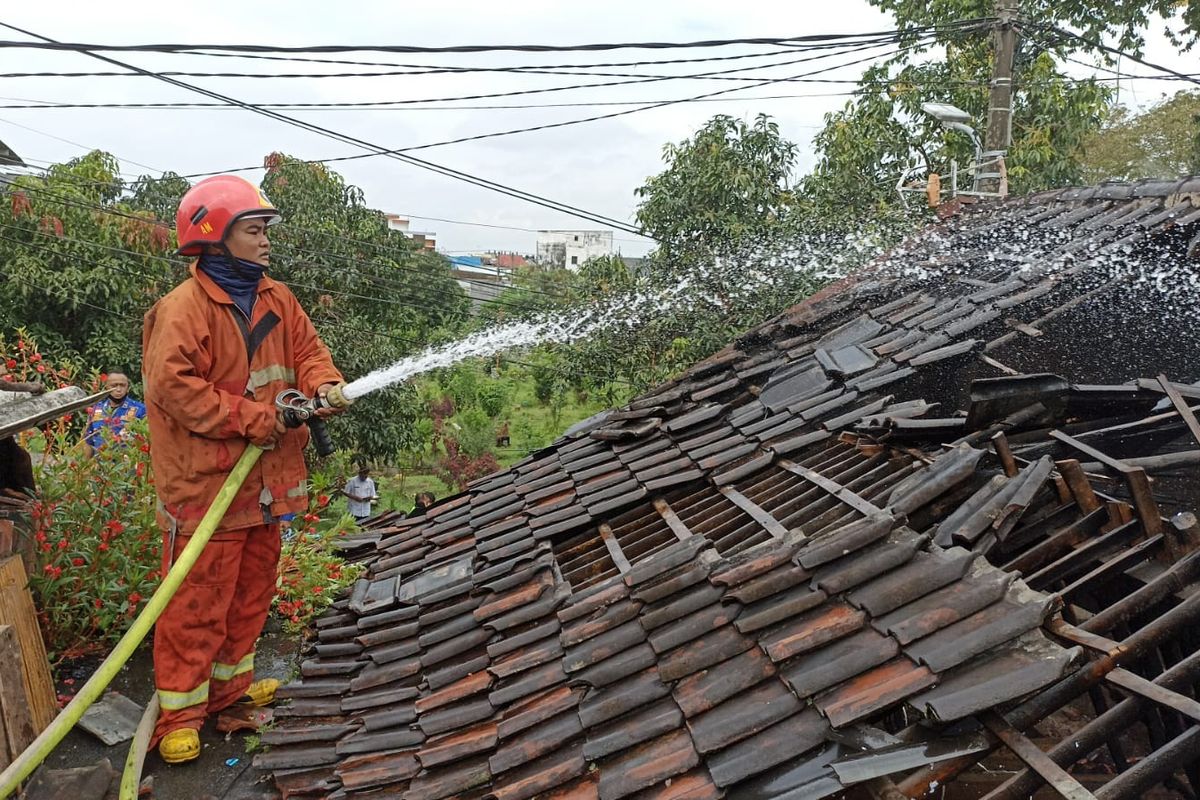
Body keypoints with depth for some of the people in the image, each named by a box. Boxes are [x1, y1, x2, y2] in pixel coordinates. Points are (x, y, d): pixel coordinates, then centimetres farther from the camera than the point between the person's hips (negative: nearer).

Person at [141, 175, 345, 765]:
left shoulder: (277, 299, 8)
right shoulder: (184, 308, -15)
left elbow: (307, 350, 13)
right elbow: (172, 385, -22)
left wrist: (322, 386, -10)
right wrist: (250, 419, -22)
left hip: (265, 478, 8)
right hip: (205, 483, -8)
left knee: (251, 589, 19)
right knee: (198, 599, 1)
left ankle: (230, 684, 37)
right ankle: (179, 711, 17)